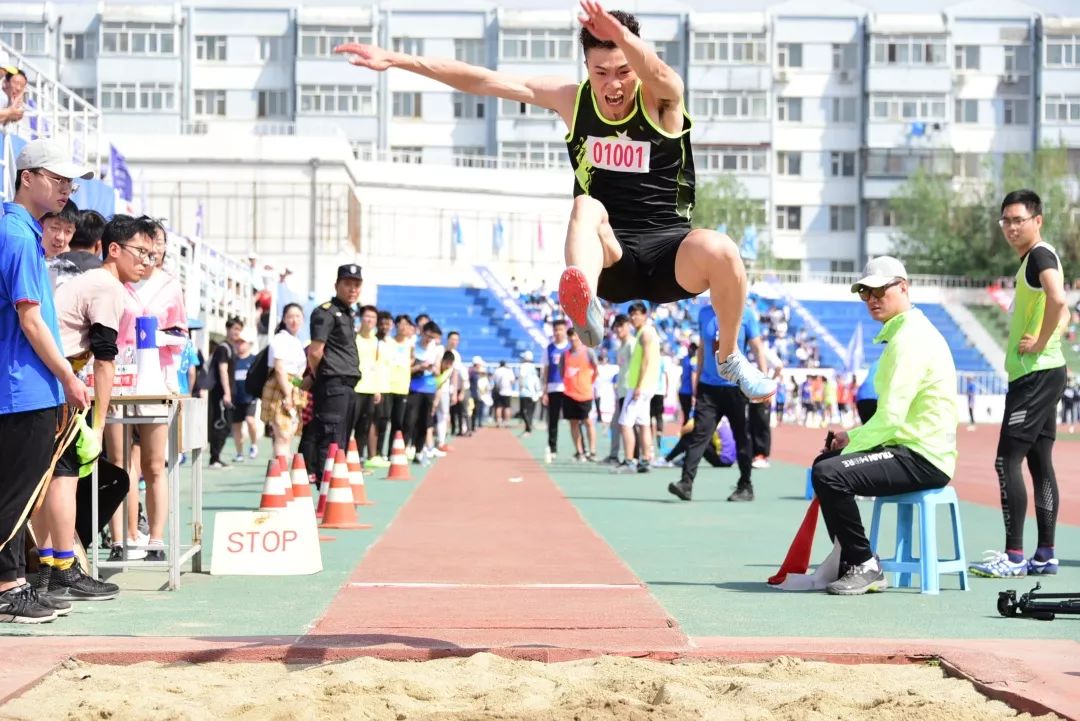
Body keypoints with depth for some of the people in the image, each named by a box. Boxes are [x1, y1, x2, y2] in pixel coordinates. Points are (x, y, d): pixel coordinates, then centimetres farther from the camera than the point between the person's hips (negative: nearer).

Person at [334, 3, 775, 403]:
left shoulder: (662, 100, -7)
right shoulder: (572, 99, 2)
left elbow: (661, 76, -33)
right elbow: (484, 82, 0)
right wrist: (399, 60, -6)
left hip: (670, 252, -1)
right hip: (610, 258, 1)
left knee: (719, 250, -35)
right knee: (587, 206, -32)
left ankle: (728, 356, -6)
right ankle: (585, 303, -64)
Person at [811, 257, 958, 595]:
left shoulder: (909, 339, -16)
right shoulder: (909, 331, 17)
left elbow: (890, 418, -22)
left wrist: (852, 441, -8)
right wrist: (853, 435, 8)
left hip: (923, 459, -11)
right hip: (915, 450, 11)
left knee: (829, 474, -25)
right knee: (823, 462, 22)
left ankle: (865, 567, -12)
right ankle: (848, 562, 22)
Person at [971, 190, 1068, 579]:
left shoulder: (1041, 255, -12)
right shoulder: (1033, 259, 18)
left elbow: (1057, 301, -30)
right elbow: (1064, 313, 27)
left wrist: (1041, 344, -20)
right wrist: (1048, 340, 11)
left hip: (1036, 374, -11)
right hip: (1042, 374, 11)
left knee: (1007, 460, -11)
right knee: (1040, 463, 10)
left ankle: (1014, 556, -10)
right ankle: (1045, 554, 13)